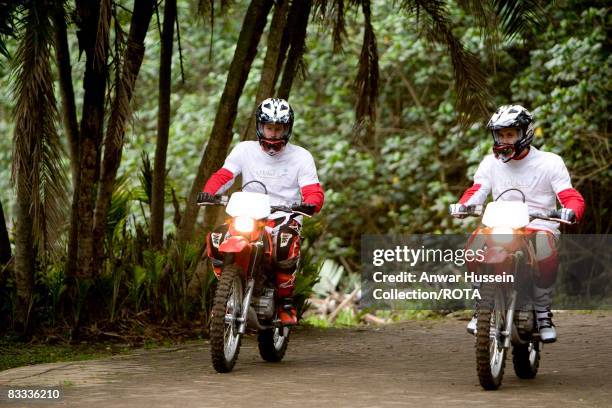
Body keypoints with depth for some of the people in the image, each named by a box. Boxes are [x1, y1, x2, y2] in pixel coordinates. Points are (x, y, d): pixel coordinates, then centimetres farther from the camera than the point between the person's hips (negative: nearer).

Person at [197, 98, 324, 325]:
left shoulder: (300, 157, 5)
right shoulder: (245, 150, 10)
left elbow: (314, 192, -2)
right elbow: (223, 176, 4)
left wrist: (310, 204, -27)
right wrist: (208, 192, -18)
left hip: (285, 218, -2)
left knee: (285, 246, -37)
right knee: (217, 239, -26)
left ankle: (286, 303, -16)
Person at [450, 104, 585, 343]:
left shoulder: (550, 162, 4)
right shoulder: (490, 163, 15)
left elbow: (572, 197, -3)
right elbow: (476, 192, 4)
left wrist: (570, 211, -27)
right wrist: (461, 206, -19)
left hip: (540, 227, -2)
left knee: (547, 251, -38)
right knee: (475, 244, -30)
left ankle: (543, 312, -18)